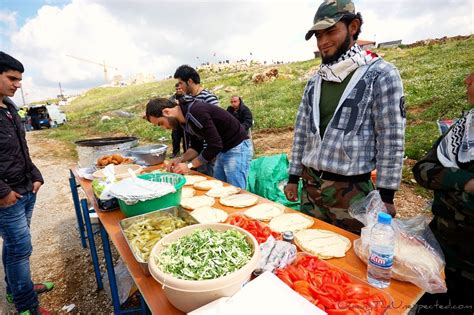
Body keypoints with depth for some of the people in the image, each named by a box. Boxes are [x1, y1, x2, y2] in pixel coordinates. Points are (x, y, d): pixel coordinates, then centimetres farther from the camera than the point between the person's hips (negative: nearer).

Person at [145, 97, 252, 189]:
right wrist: (180, 159, -3)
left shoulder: (196, 112, -25)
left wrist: (189, 165, -19)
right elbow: (196, 147, 13)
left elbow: (215, 145, -26)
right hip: (222, 150, 9)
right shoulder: (185, 120, 4)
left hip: (237, 147, -9)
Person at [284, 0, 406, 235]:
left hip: (351, 189, -4)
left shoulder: (381, 75, -7)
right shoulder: (314, 82, 7)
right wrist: (293, 177, 8)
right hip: (310, 184, 5)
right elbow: (301, 132, 9)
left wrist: (385, 194, -9)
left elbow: (392, 141, -9)